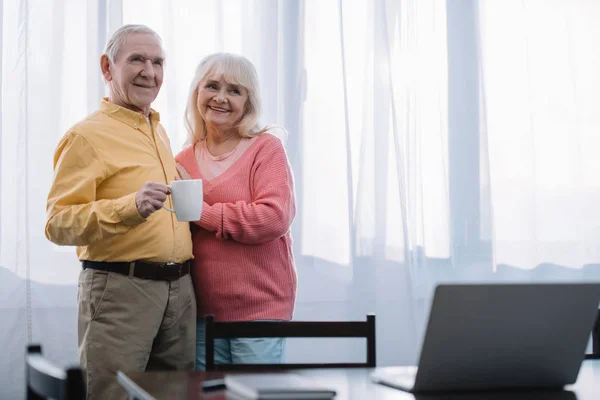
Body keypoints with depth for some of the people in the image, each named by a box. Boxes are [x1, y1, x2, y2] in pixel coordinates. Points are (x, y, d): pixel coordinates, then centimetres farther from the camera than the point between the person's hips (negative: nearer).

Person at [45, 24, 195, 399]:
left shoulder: (160, 132, 17)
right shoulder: (87, 135, -6)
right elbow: (58, 224, -16)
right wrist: (131, 207, -28)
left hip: (180, 287, 7)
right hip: (119, 287, -7)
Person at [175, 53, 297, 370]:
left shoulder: (265, 148, -3)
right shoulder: (182, 161, 10)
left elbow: (275, 218, -16)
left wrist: (204, 213, -11)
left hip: (259, 308, -4)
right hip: (202, 311, 4)